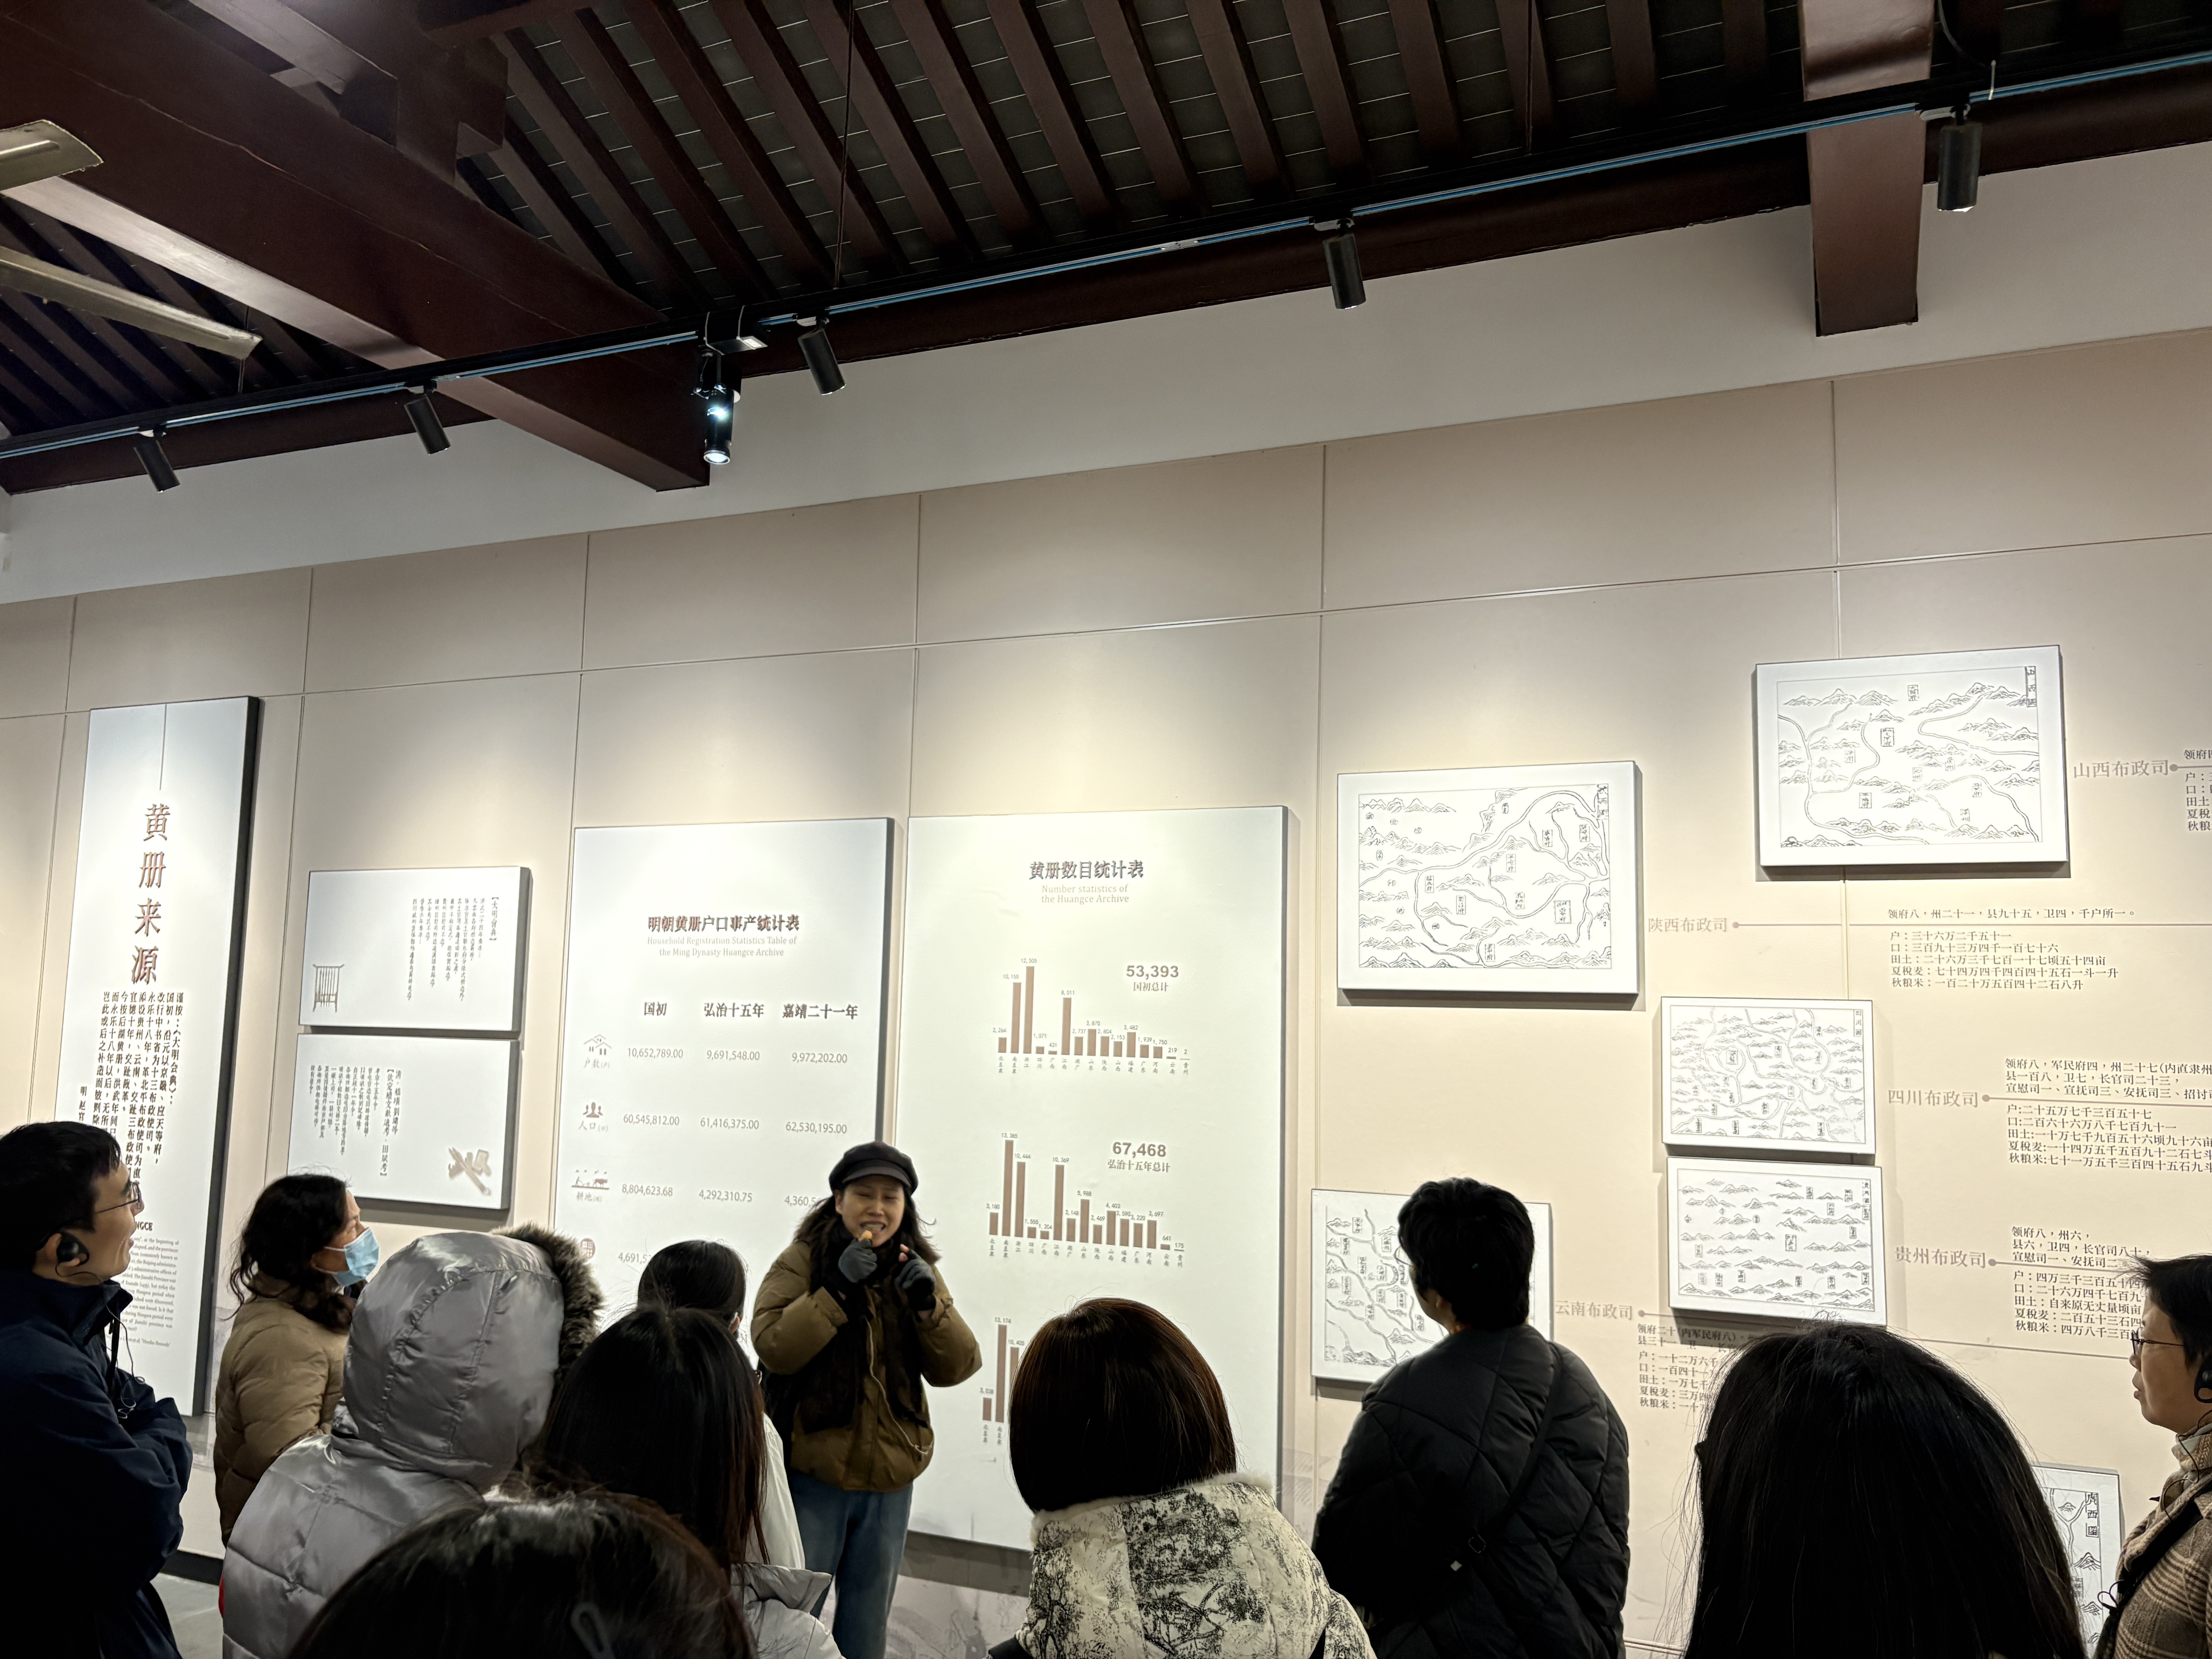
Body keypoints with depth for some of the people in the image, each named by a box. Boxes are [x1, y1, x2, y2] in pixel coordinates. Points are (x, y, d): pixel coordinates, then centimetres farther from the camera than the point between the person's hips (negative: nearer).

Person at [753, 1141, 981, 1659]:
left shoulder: (917, 1269, 4)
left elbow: (957, 1368, -3)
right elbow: (772, 1347, -20)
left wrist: (928, 1300, -18)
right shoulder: (804, 1260, -6)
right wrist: (839, 1288, -27)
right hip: (811, 1474, -4)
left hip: (889, 1482, 4)